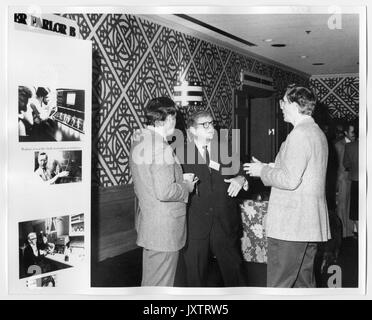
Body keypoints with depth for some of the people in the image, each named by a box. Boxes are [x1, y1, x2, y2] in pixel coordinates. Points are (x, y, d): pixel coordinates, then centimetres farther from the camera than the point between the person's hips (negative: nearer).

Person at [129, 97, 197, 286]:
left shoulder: (139, 140, 9)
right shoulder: (161, 148, -21)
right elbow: (164, 192, -26)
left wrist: (181, 180, 15)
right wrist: (187, 187, -9)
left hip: (148, 225, 9)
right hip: (164, 230, -9)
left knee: (149, 281, 21)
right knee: (160, 284, 3)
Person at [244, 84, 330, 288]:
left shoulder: (299, 134, -15)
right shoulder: (318, 133, 16)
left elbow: (290, 180, -22)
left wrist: (262, 170, -6)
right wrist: (268, 168, 20)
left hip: (291, 224, -10)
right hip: (311, 223, 10)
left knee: (278, 285, -4)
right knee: (304, 282, 16)